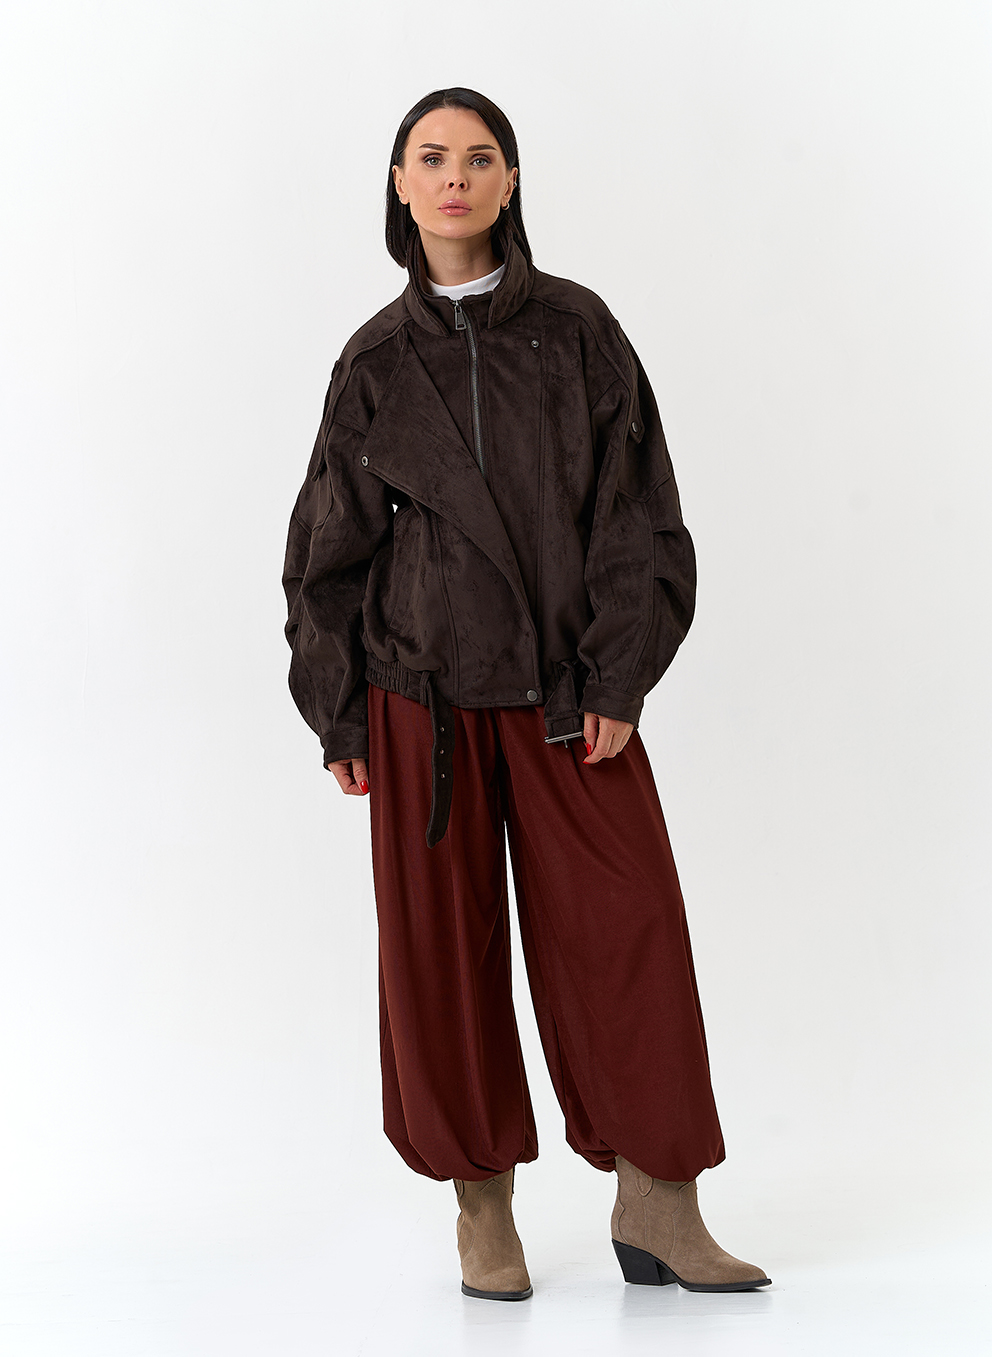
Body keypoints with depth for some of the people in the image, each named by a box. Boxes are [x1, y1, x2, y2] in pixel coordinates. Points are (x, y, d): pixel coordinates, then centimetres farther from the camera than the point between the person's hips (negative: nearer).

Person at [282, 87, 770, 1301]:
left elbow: (634, 507, 0)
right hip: (422, 694, 0)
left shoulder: (577, 329, 4)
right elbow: (332, 543, 8)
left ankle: (656, 1205, 7)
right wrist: (340, 716, 3)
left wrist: (619, 678, -7)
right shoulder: (376, 360, 6)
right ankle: (482, 1208, 16)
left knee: (625, 930, -3)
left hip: (567, 689, 0)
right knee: (443, 947, 3)